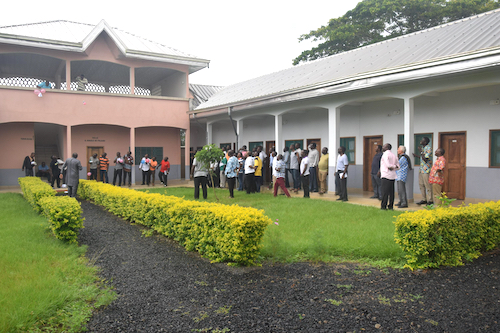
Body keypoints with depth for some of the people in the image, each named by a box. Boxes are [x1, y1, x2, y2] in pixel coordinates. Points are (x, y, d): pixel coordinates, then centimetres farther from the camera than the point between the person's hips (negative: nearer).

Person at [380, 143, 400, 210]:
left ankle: (383, 206, -7)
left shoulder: (385, 154, -7)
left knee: (385, 191, -7)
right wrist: (394, 167, 2)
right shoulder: (394, 155, 17)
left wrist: (392, 167, 1)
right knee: (391, 191, 8)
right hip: (392, 176, 7)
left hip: (385, 175, -7)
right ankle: (391, 206, 9)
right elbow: (397, 166, 17)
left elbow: (388, 165, -16)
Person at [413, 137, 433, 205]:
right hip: (421, 169, 9)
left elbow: (425, 159, -22)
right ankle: (424, 199, 18)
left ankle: (430, 200, 3)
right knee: (421, 185, 11)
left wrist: (421, 152, -16)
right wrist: (417, 156, 22)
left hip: (426, 170, -9)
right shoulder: (423, 148, 14)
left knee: (427, 185, -4)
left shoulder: (428, 149, -13)